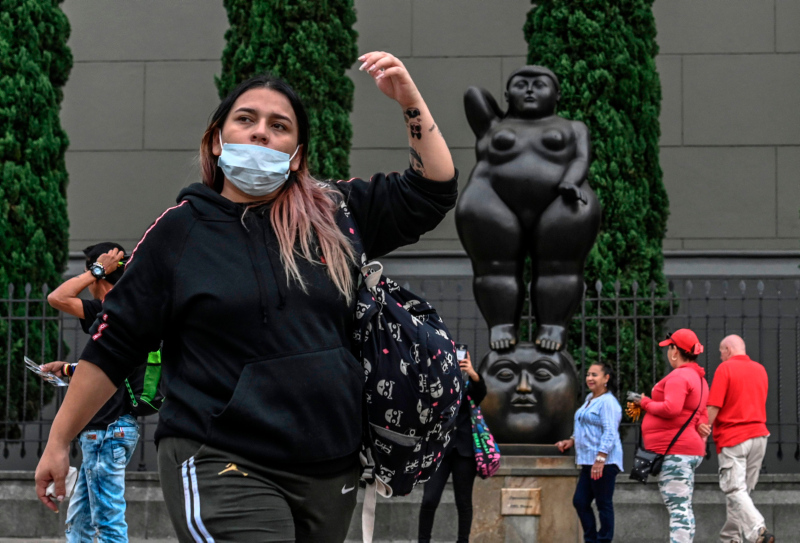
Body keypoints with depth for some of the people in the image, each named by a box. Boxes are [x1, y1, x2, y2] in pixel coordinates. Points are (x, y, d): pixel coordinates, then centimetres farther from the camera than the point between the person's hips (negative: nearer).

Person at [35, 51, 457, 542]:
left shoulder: (336, 215, 10)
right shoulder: (179, 231, 2)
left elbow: (432, 193, 13)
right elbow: (113, 349, 4)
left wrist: (411, 102, 0)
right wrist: (58, 443, 6)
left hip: (331, 473, 4)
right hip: (221, 466, -4)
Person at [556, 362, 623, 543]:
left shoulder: (608, 402, -13)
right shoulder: (590, 399, 18)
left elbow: (610, 433, -20)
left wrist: (600, 459, -26)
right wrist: (572, 441, 16)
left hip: (604, 462, -10)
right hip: (588, 461, 10)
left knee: (604, 504, -3)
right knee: (580, 502, 10)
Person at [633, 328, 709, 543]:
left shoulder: (678, 376, -13)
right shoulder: (699, 379, 20)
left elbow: (671, 408, -25)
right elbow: (703, 416, 23)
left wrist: (646, 403, -11)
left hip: (674, 452, -11)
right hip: (692, 450, 11)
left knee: (677, 507, -14)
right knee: (683, 507, 14)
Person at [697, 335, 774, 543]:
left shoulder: (725, 368, -7)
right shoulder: (760, 370, 12)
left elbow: (714, 406, -13)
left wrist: (704, 428, -2)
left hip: (732, 436, -7)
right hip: (758, 433, 7)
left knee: (734, 490, -9)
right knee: (743, 490, 13)